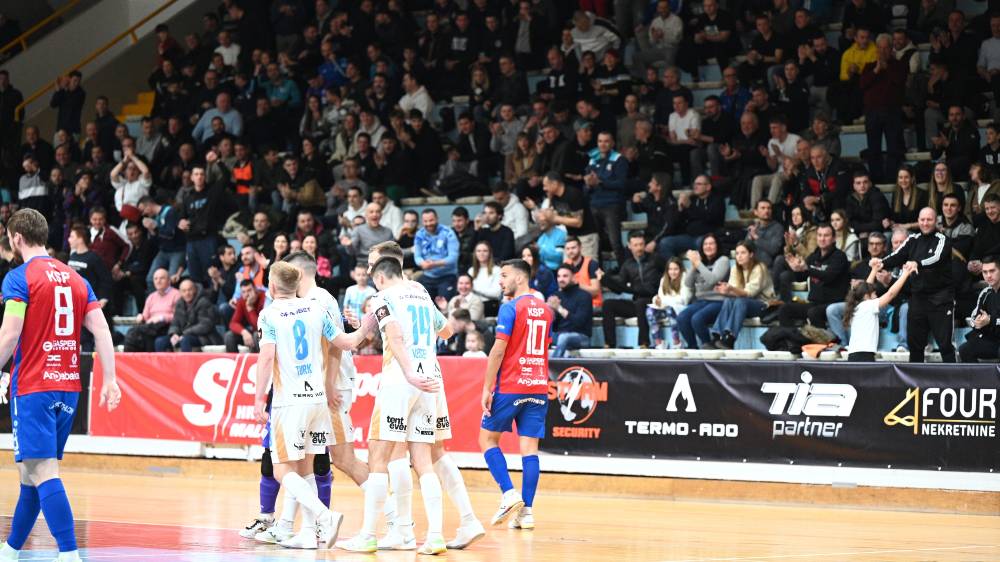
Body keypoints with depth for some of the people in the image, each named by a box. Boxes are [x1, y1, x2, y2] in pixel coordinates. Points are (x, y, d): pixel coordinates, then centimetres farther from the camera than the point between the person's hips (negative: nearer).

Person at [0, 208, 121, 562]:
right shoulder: (75, 278, 13)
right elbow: (101, 330, 7)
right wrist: (109, 380, 6)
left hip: (32, 387, -7)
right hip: (69, 387, 7)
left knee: (42, 472, -12)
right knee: (31, 472, 17)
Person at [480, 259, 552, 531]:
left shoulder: (510, 308, -8)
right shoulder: (546, 310, 13)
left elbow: (499, 350, -13)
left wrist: (487, 388, -11)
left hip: (510, 386, -6)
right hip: (539, 387, 6)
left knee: (487, 439, 8)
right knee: (529, 447, 3)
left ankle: (510, 494, -8)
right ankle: (526, 511, -3)